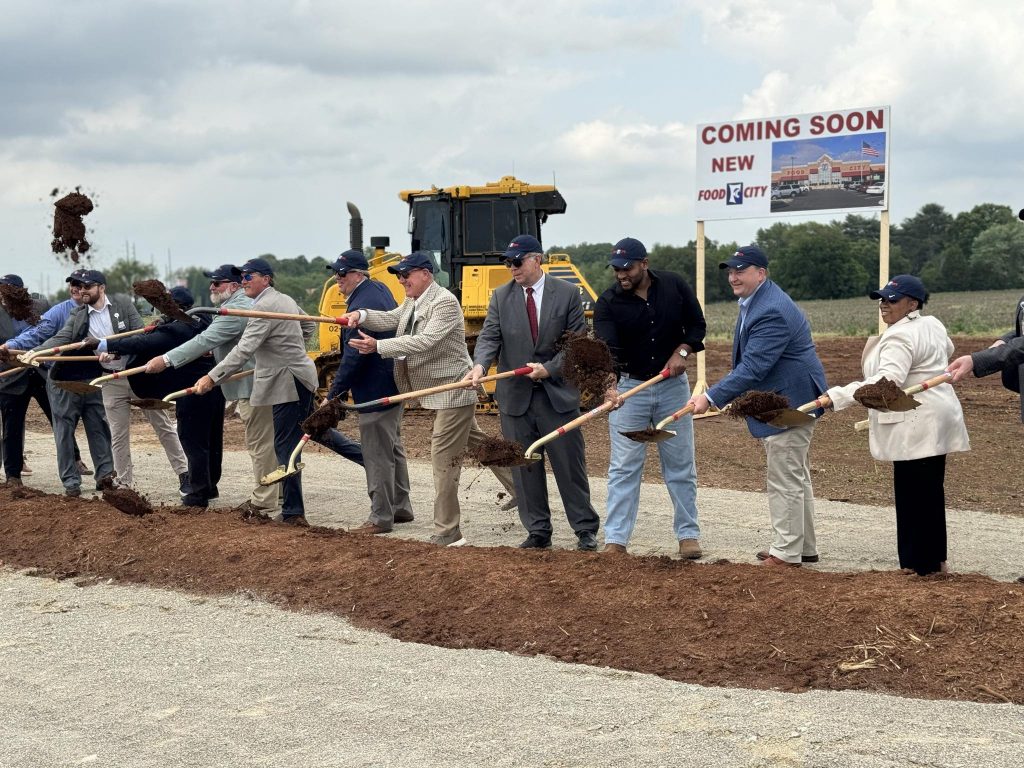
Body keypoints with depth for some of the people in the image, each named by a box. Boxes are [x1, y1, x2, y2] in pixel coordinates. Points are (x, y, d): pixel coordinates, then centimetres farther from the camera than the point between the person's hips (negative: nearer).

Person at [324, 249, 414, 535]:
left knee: (378, 455, -3)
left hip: (375, 391, -11)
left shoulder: (362, 305, -24)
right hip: (393, 385, 11)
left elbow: (353, 358, -25)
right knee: (393, 448, 19)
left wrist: (333, 395, -18)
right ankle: (400, 507, 28)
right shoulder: (380, 290, 8)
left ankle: (381, 517, 3)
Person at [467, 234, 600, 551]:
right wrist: (480, 366, -23)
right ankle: (538, 532, 17)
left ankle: (586, 530, 14)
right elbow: (489, 337, -3)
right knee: (525, 468, 7)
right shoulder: (501, 296, 5)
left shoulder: (567, 293, -1)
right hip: (516, 395, 2)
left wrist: (549, 368, -14)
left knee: (570, 464, 3)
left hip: (558, 394, -2)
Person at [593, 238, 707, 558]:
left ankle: (688, 534, 17)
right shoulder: (608, 302, -12)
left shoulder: (674, 286, -6)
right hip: (629, 387, -1)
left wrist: (682, 351, -14)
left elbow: (697, 325, 5)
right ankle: (615, 540, 2)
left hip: (673, 384, 1)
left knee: (681, 465, 7)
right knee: (623, 468, -1)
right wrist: (609, 386, -41)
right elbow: (606, 349, -24)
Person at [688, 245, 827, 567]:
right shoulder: (754, 301, 9)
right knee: (795, 477, 18)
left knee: (785, 480, -5)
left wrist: (711, 397, -33)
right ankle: (804, 546, 29)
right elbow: (748, 362, 19)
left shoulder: (772, 312, -26)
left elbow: (752, 367, -31)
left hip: (789, 403, -11)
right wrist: (735, 397, 17)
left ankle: (787, 552, 3)